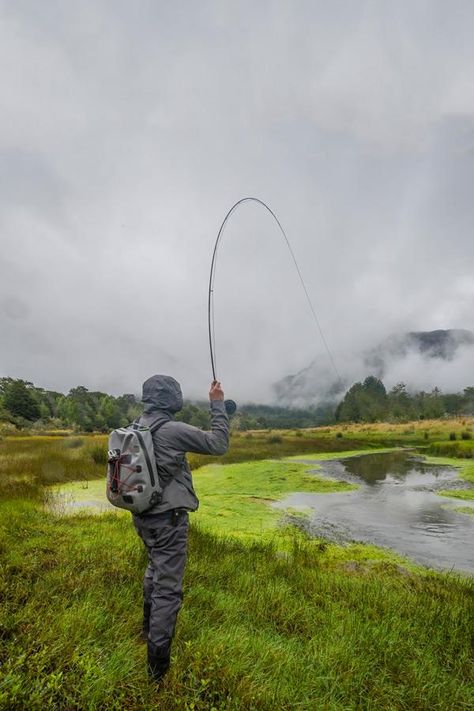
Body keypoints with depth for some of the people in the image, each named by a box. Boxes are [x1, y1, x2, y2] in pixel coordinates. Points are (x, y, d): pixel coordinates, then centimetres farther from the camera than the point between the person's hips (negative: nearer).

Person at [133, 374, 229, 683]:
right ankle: (158, 662, 13)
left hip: (142, 515, 8)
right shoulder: (172, 429, -23)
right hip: (168, 517, -8)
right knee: (167, 585, 4)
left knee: (155, 569, 28)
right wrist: (218, 404, -10)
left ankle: (149, 628, 47)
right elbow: (219, 444, -16)